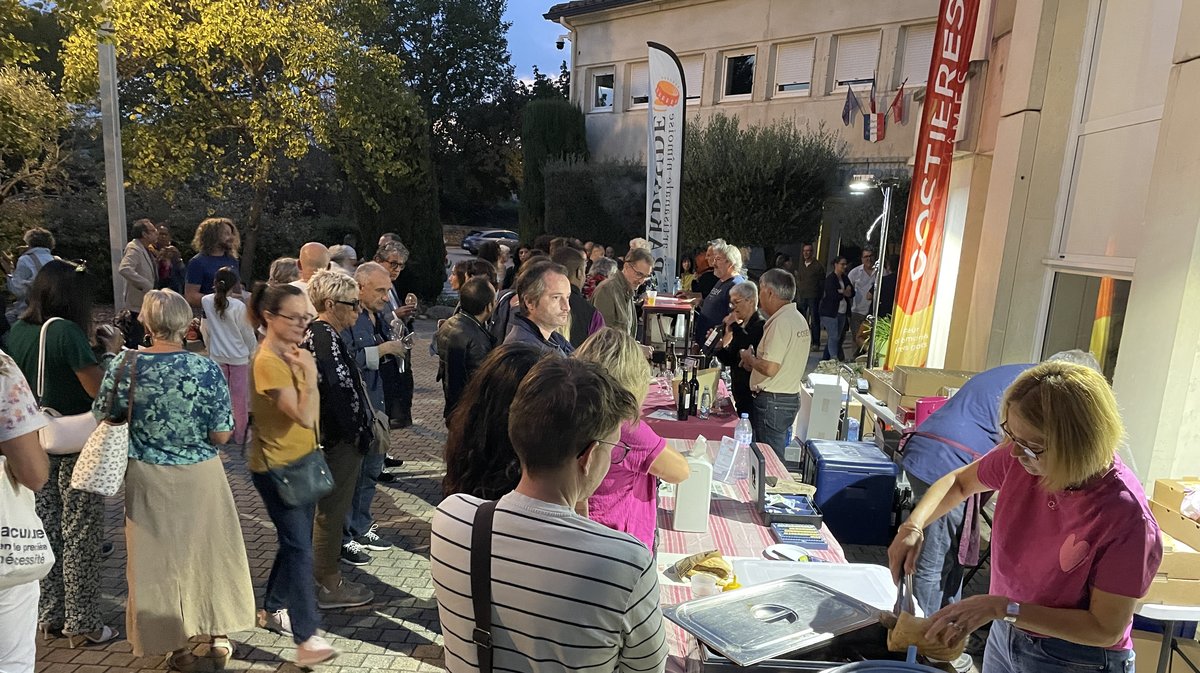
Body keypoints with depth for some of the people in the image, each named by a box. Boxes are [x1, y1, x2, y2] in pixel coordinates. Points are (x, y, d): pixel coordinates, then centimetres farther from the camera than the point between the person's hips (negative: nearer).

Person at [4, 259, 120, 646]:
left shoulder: (18, 331, 3)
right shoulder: (67, 331, -18)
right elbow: (98, 389, -18)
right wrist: (110, 351, -5)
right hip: (75, 446, -7)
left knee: (48, 531, 17)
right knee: (80, 535, 4)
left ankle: (50, 615, 29)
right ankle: (82, 624, 14)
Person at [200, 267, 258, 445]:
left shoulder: (206, 302, -7)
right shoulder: (238, 306, -17)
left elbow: (205, 329, 3)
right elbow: (248, 333, -8)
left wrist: (211, 348, 18)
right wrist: (253, 351, 9)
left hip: (217, 356, 3)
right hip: (239, 356, -3)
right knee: (239, 397, 7)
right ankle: (239, 435, 16)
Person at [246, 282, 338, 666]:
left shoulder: (290, 354, 6)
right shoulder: (268, 361, -21)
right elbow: (305, 417, -28)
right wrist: (309, 371, -26)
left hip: (300, 461, 9)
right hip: (276, 467, -9)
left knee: (295, 542, 18)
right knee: (299, 547, -8)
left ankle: (272, 609, 37)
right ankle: (306, 637, -1)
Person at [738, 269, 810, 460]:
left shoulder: (780, 322, -18)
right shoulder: (798, 319, 13)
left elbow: (770, 368, -25)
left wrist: (749, 358, -7)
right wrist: (755, 361, 13)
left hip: (772, 401, -10)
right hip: (790, 398, 10)